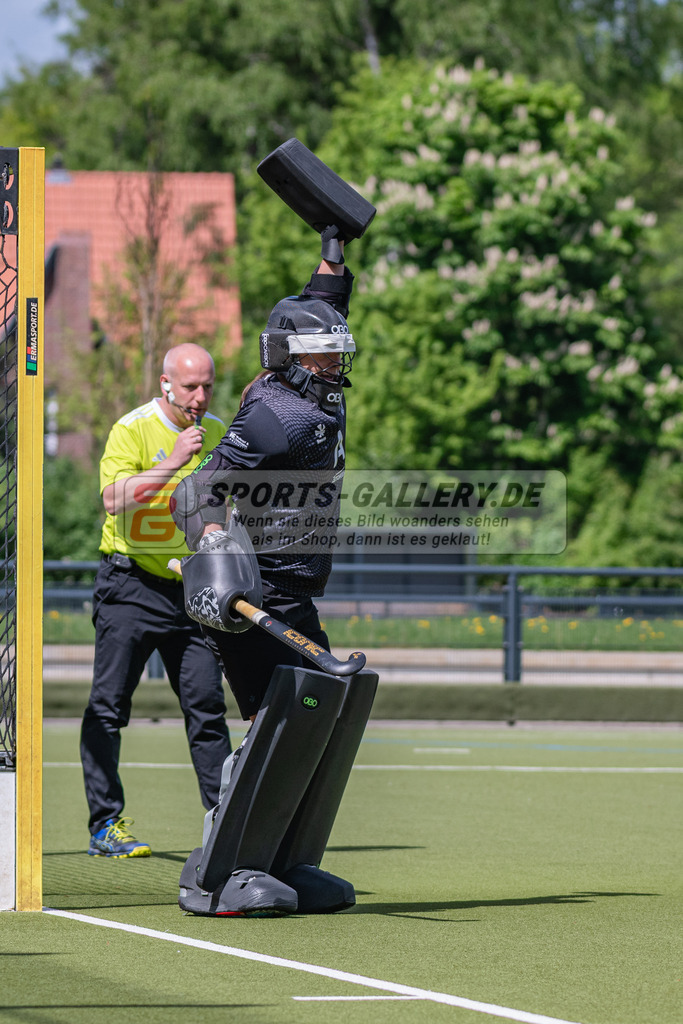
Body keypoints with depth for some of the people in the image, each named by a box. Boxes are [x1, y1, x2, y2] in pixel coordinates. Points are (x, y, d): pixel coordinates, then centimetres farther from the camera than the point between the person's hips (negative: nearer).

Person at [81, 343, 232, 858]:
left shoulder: (219, 433, 8)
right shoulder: (132, 430, -9)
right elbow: (115, 498, -24)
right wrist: (174, 462, -30)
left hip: (193, 590, 4)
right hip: (131, 584, -4)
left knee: (207, 707, 2)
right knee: (109, 706, -3)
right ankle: (105, 825, 2)